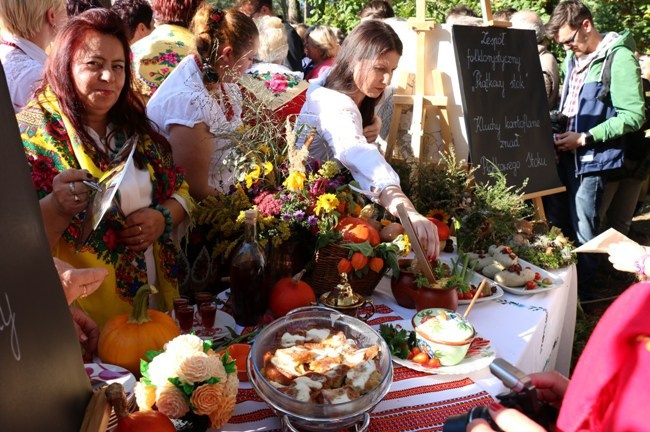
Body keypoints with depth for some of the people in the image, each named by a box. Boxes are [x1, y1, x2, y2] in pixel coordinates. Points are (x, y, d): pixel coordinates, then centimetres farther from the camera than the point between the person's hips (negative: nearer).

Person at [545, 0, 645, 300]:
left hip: (593, 159, -7)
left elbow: (633, 115, -15)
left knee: (583, 233, 0)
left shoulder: (619, 58, -11)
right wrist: (557, 128, 7)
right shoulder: (572, 58, 12)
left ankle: (581, 295, 17)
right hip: (567, 156, 7)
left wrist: (584, 138, -17)